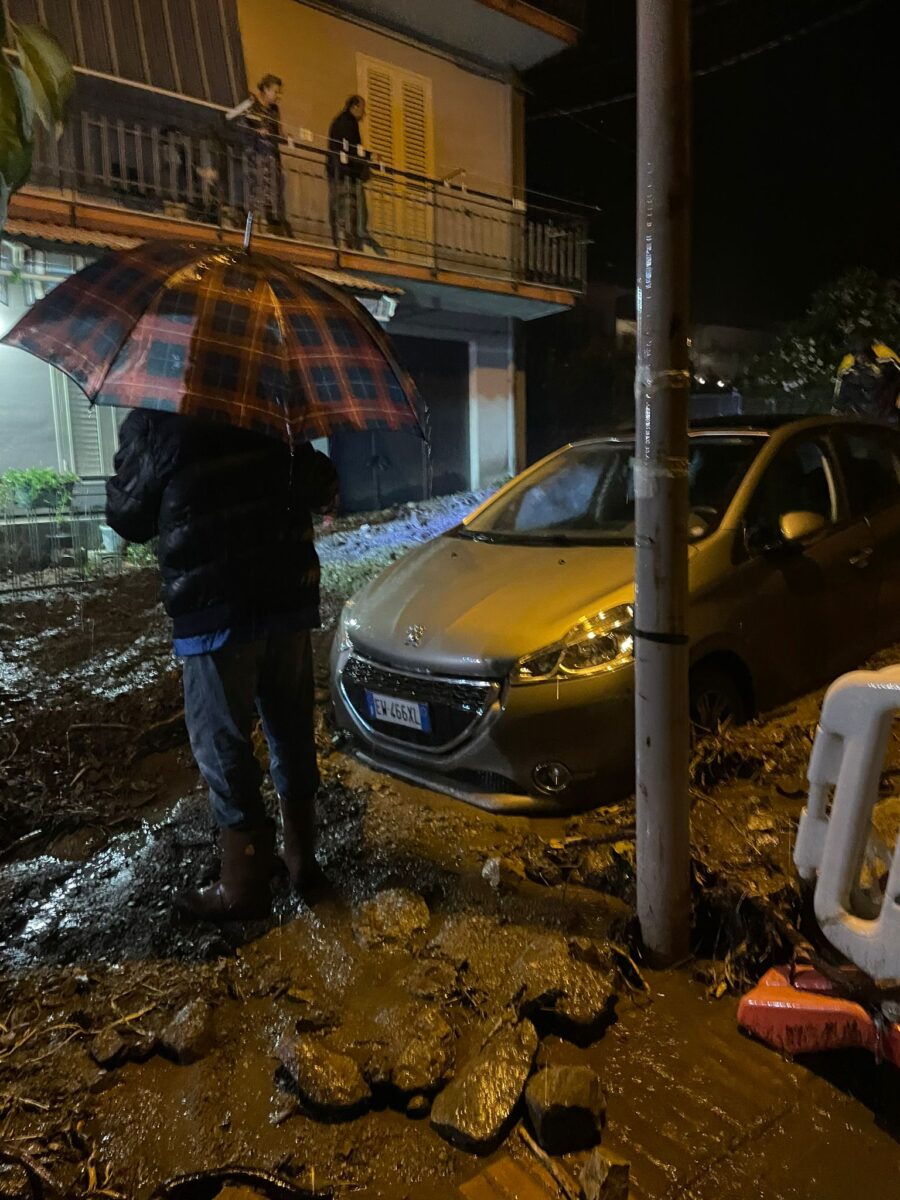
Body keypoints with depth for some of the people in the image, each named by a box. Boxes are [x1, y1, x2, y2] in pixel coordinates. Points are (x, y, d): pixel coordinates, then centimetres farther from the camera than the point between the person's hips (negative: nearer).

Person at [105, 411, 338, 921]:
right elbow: (323, 485, 11)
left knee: (223, 745, 6)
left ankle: (244, 885, 15)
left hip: (214, 610, -5)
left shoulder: (154, 421, -5)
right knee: (293, 735, 15)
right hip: (289, 599, 5)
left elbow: (128, 516, 3)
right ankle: (303, 860, 28)